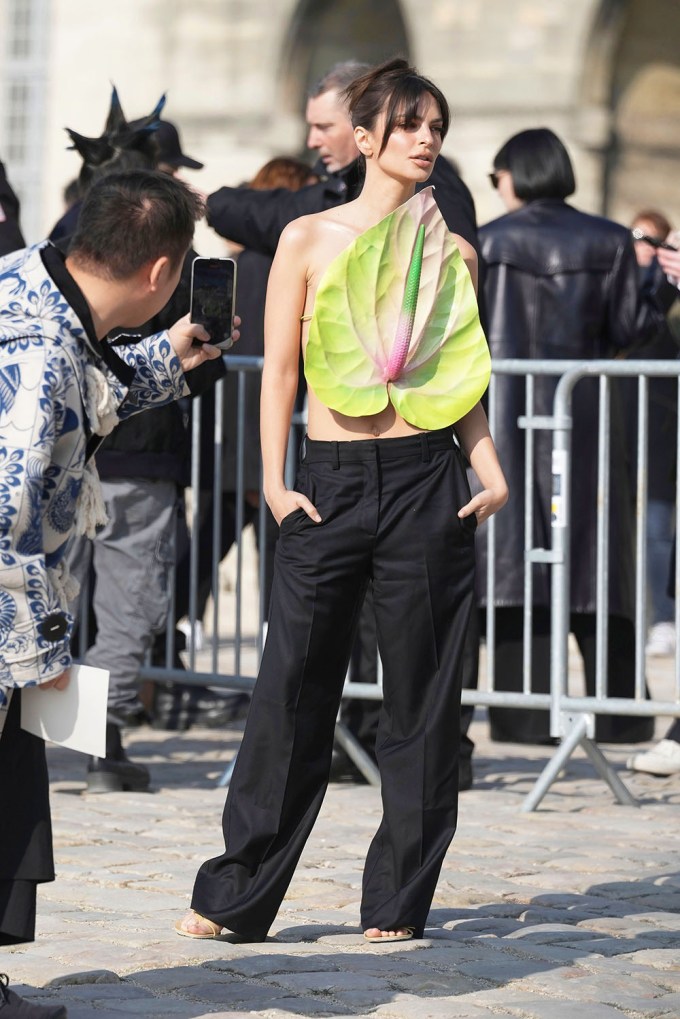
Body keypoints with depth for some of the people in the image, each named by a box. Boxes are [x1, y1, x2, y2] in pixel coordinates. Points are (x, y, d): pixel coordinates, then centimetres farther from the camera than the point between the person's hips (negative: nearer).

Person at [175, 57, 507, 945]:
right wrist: (275, 481, -4)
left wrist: (491, 471, -1)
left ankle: (398, 902, 10)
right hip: (330, 483, -1)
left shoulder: (450, 254, 9)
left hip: (426, 483, 1)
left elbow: (464, 379, 12)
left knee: (421, 697, 2)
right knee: (293, 690, -2)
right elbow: (279, 371, 4)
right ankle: (236, 897, 6)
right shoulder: (308, 240, 4)